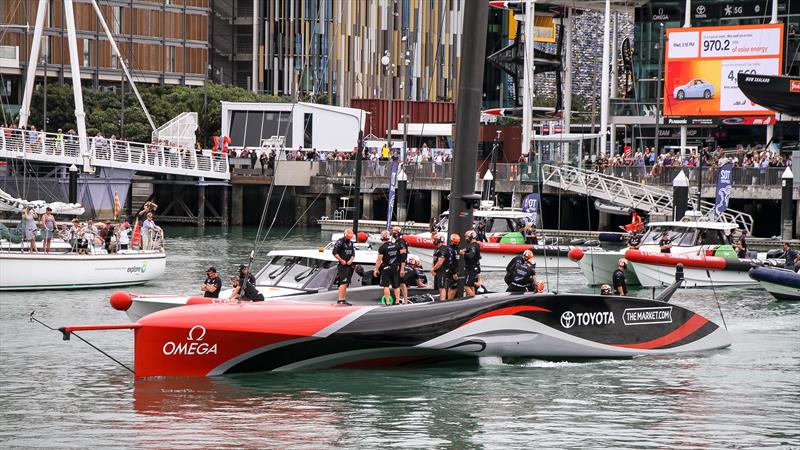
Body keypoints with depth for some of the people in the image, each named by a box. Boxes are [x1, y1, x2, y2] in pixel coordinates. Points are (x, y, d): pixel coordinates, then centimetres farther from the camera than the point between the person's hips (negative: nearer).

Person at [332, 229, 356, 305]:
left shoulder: (350, 243, 18)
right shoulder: (340, 242, -7)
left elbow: (353, 254, 19)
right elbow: (335, 253, -13)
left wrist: (351, 260, 0)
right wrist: (341, 260, -15)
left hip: (349, 265, 8)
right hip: (342, 265, -8)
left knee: (346, 284, 9)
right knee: (343, 283, -16)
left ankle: (344, 300, 12)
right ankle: (340, 300, -20)